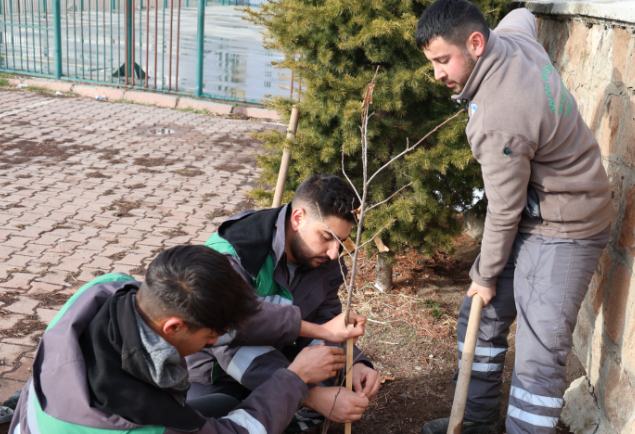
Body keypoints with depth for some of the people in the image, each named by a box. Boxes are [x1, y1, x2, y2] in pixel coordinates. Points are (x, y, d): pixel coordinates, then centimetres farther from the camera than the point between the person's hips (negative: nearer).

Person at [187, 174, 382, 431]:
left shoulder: (325, 262, -10)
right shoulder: (232, 256, -32)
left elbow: (323, 325, -3)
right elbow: (233, 347, -38)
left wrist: (354, 364, -24)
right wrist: (312, 395, -47)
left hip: (277, 360, 5)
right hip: (213, 373, -5)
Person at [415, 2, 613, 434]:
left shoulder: (500, 122, -32)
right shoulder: (512, 36, -5)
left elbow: (505, 211, -21)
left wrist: (486, 275, -5)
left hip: (564, 232, -10)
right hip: (532, 216, 10)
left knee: (538, 356, -11)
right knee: (481, 319, 16)